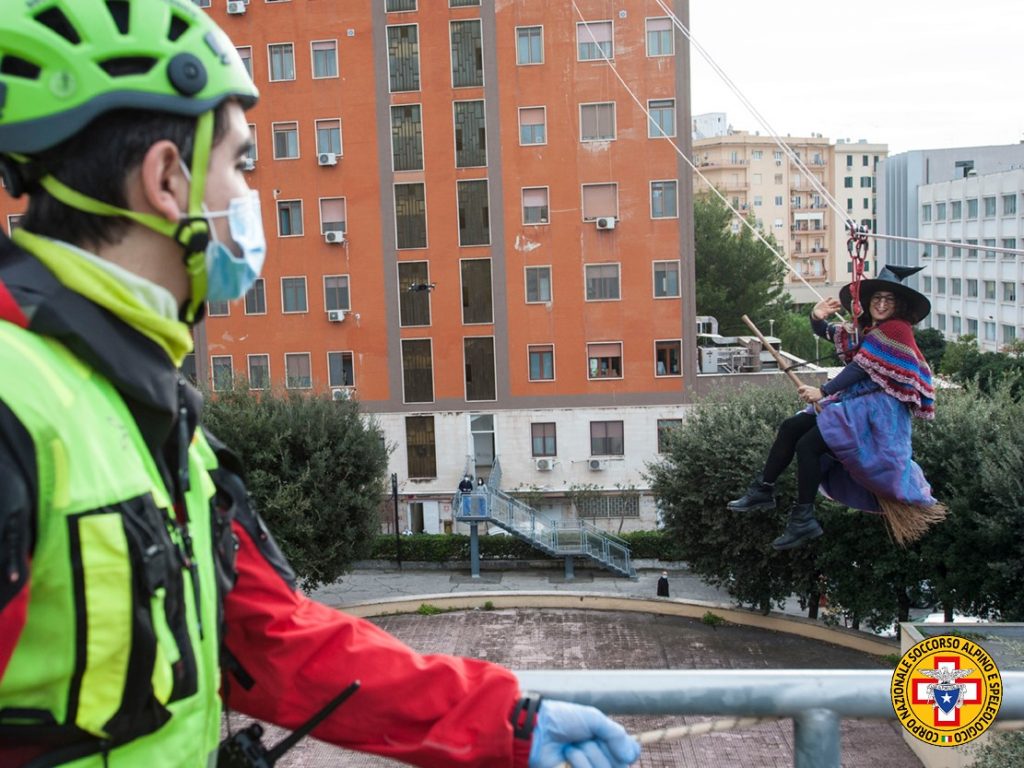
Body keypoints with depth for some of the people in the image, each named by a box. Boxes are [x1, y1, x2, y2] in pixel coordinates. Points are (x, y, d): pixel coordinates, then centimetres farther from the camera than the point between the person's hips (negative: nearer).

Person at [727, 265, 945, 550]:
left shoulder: (897, 329, -11)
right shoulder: (865, 330, 17)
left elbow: (862, 368, -18)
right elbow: (827, 334, 23)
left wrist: (823, 392, -20)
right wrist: (817, 318, -1)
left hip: (877, 410, -10)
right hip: (853, 403, 10)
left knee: (808, 445, -20)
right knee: (791, 428, 4)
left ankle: (804, 520, -11)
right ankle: (763, 490, 9)